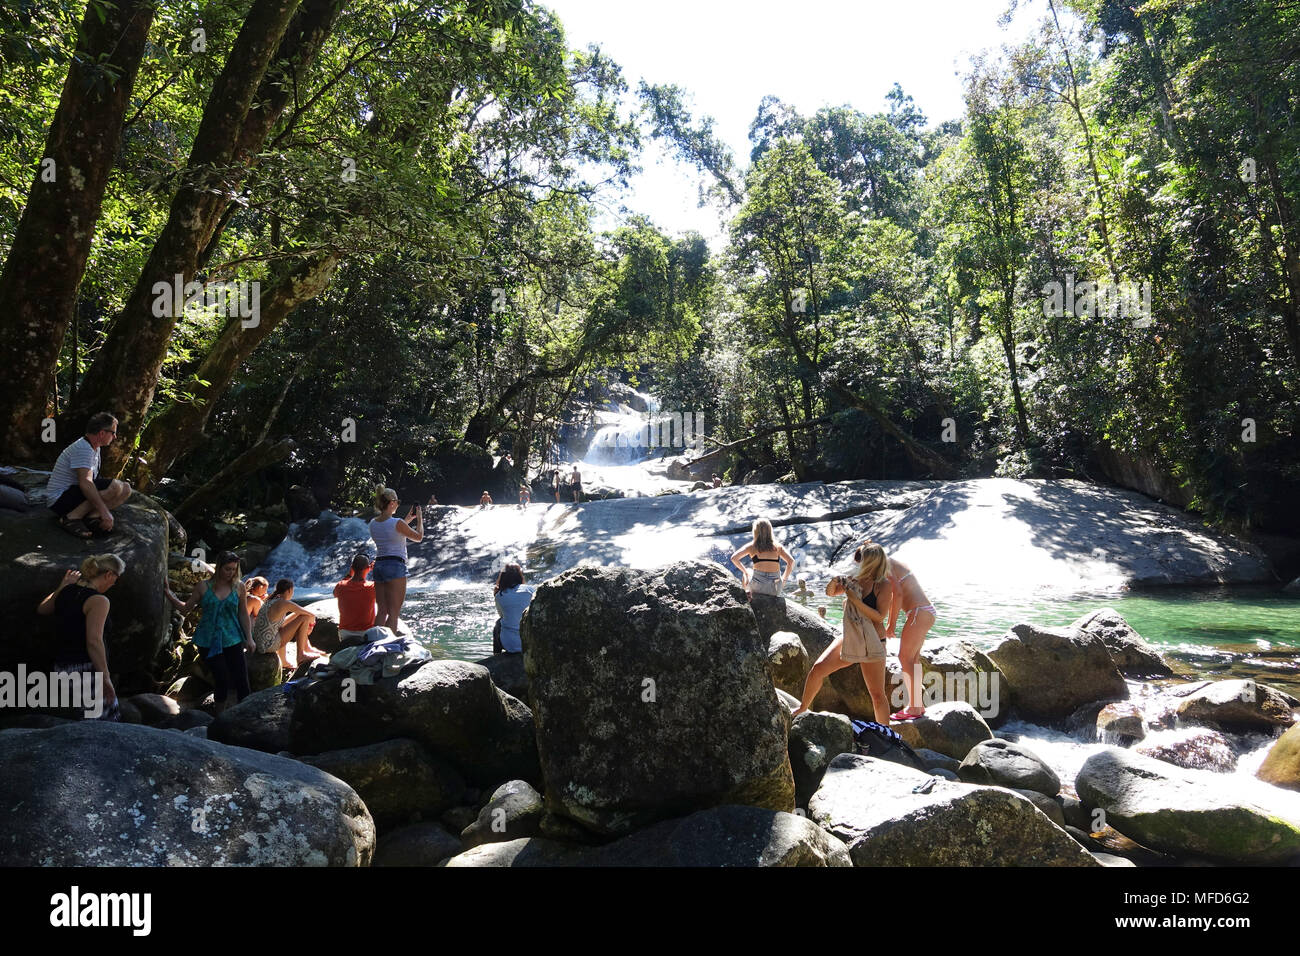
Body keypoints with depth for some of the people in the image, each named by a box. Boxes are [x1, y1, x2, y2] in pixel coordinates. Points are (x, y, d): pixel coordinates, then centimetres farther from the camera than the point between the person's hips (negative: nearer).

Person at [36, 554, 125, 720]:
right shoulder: (98, 601, -14)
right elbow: (94, 641, -21)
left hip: (62, 668, 9)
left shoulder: (66, 591, 10)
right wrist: (105, 678, -19)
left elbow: (41, 609, 31)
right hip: (87, 670, -9)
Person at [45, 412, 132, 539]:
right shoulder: (83, 449, -21)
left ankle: (92, 516, -13)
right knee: (114, 486, -29)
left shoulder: (95, 447, 12)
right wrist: (104, 511, -39)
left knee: (126, 489, -1)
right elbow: (85, 483, -33)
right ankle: (71, 518, -21)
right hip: (61, 499, -10)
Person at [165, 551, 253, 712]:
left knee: (241, 680, -6)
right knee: (222, 681, -2)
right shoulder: (203, 587, 0)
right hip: (208, 641, -1)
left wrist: (249, 638, 4)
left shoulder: (239, 587, 2)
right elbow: (185, 608, 9)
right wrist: (169, 595, -1)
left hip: (232, 640, 1)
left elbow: (243, 614, 8)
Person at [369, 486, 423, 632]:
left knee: (381, 611, 11)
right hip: (395, 566, -6)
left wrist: (408, 519, 32)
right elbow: (418, 537, 4)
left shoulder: (373, 524, 9)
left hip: (378, 565, 7)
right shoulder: (397, 523, -11)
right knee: (393, 612, -4)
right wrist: (419, 519, 19)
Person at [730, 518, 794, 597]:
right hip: (775, 590, 1)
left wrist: (745, 571, 14)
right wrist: (784, 579, 10)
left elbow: (734, 558, -2)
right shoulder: (777, 546, 6)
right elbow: (791, 562, -2)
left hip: (758, 587, -1)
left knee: (745, 573, 33)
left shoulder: (752, 546, 3)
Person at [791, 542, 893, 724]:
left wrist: (855, 600, -23)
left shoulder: (883, 584, -10)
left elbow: (879, 617, -17)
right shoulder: (854, 579, 4)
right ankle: (802, 708, 12)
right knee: (817, 669, -8)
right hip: (848, 638, 5)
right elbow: (830, 593, 15)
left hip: (871, 644, -4)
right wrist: (835, 582, -8)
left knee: (877, 694, 1)